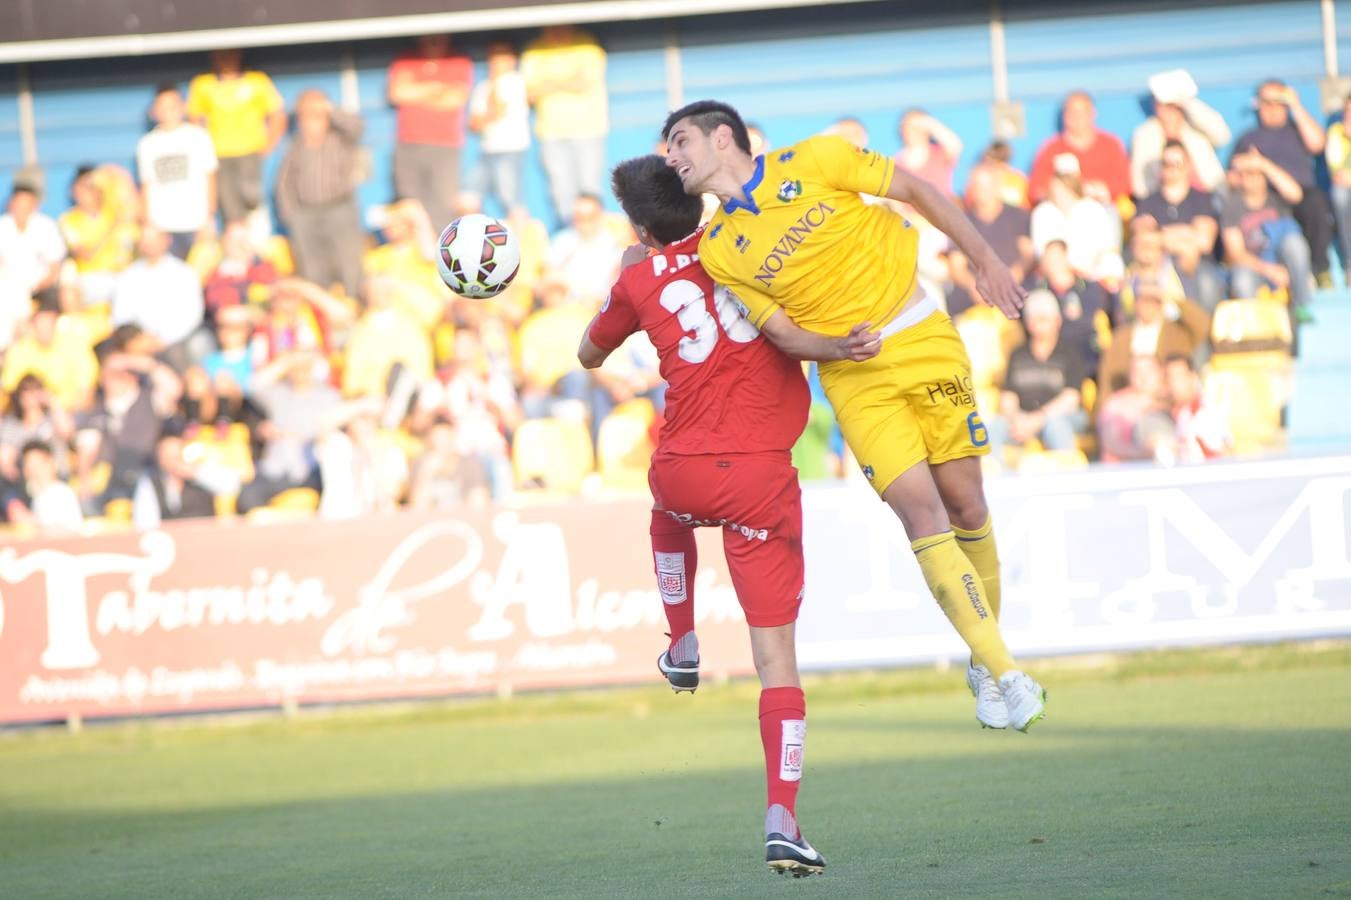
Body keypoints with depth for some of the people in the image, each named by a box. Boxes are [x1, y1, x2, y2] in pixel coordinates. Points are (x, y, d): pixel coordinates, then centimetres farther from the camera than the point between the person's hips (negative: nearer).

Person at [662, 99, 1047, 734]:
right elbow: (783, 334, -1)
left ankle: (986, 661, 18)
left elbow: (917, 191, 3)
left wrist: (985, 260, 1)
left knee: (964, 502, 1)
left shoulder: (812, 160, -6)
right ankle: (1003, 673, -13)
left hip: (923, 338, 0)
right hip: (852, 373, 0)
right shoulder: (717, 252, -2)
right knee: (919, 508, -14)